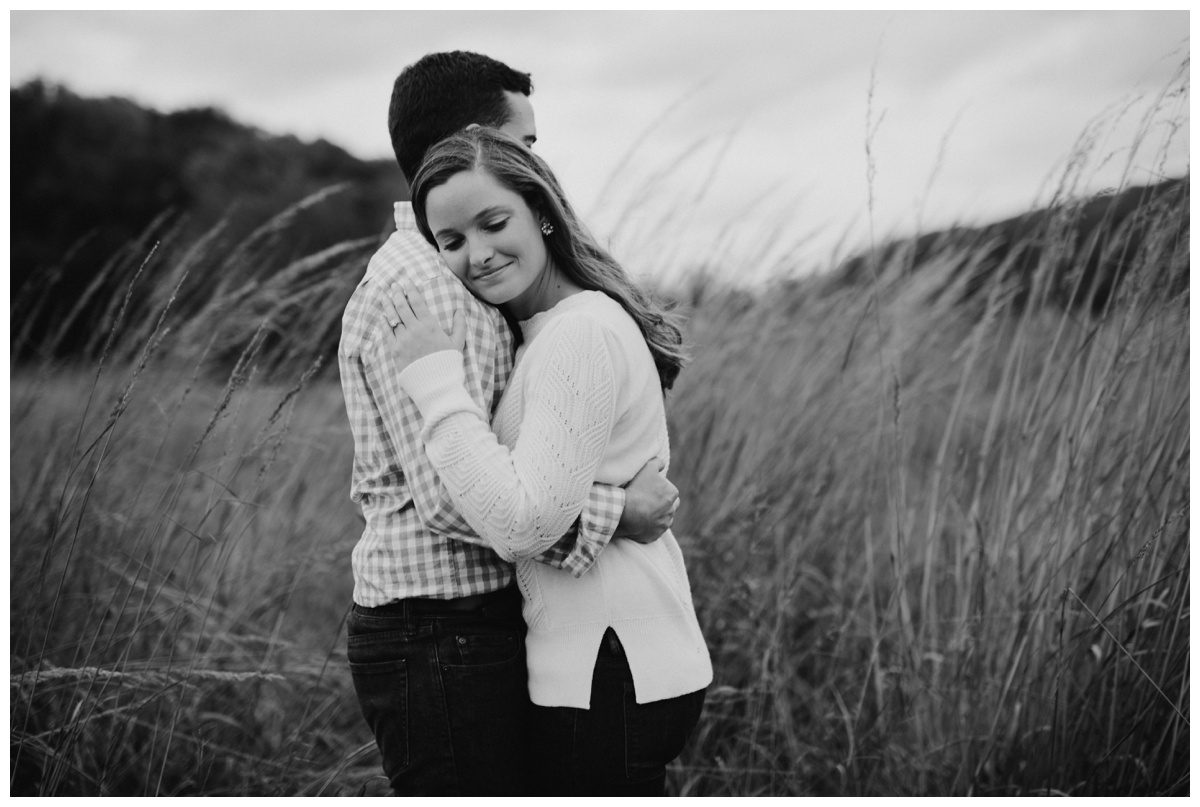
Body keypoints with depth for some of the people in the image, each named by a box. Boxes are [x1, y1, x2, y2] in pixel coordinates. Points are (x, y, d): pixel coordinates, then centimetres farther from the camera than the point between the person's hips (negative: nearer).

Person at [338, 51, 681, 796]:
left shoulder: (449, 278, 17)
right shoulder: (420, 287, -18)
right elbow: (453, 494, -27)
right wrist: (615, 513, -21)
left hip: (472, 628, 10)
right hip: (443, 641, -10)